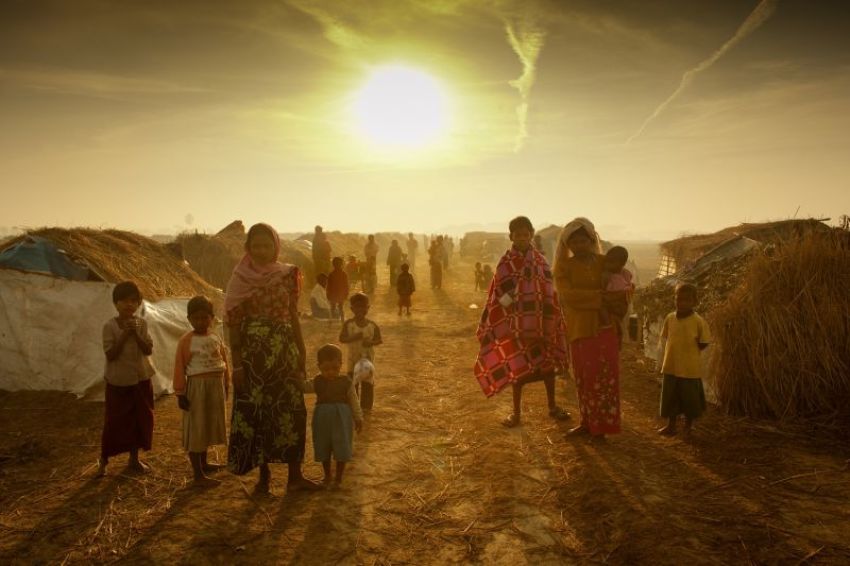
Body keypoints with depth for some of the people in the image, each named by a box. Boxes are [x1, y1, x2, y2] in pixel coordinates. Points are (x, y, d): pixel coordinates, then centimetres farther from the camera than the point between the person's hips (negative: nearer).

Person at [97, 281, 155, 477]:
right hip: (118, 381, -3)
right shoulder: (110, 326, -10)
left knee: (141, 419, 10)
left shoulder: (141, 324, -1)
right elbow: (110, 355, -15)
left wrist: (135, 334, -19)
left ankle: (134, 459, 26)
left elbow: (149, 350, -7)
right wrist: (124, 335, -22)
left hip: (141, 379, 4)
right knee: (114, 421, 2)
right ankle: (103, 460, 20)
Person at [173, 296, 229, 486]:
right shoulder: (186, 341, -10)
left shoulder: (216, 338, 5)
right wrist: (180, 393, -11)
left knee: (209, 425, 19)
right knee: (195, 429, 0)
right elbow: (179, 368, -10)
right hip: (196, 386, -6)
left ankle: (203, 463, 37)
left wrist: (226, 385, 12)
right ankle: (198, 474, 5)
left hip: (216, 385, 6)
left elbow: (224, 362, 11)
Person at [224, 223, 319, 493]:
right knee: (256, 413, 4)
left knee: (291, 411, 2)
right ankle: (264, 474, 19)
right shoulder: (240, 278, -1)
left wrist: (301, 354, 8)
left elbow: (293, 317, 10)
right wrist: (237, 363, -7)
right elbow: (234, 323, -3)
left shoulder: (287, 275, 5)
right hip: (253, 352, -2)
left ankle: (295, 475, 13)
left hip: (283, 351, 2)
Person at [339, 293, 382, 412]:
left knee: (367, 384, 8)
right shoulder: (348, 324, -8)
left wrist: (371, 342, -21)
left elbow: (379, 339, -1)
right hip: (353, 359, 0)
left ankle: (366, 406, 22)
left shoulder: (372, 325, -5)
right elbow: (342, 338, -13)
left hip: (368, 359, 1)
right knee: (352, 384, 8)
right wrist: (354, 337, -27)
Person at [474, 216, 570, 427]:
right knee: (516, 367, 4)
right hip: (516, 322, -3)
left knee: (548, 362, 11)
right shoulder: (505, 263, -5)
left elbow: (550, 293, 4)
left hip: (542, 321, 3)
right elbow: (501, 296, -6)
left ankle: (552, 406, 29)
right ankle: (517, 412, 17)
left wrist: (550, 322, -2)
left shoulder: (541, 260, 4)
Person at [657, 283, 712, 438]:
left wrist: (690, 353, -4)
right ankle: (671, 426, 28)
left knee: (689, 399, 9)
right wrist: (676, 352, 4)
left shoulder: (699, 321, -12)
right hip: (671, 366, 4)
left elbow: (704, 342, -5)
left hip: (690, 368, -4)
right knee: (670, 397, 13)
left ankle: (688, 427, 28)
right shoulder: (670, 318, 0)